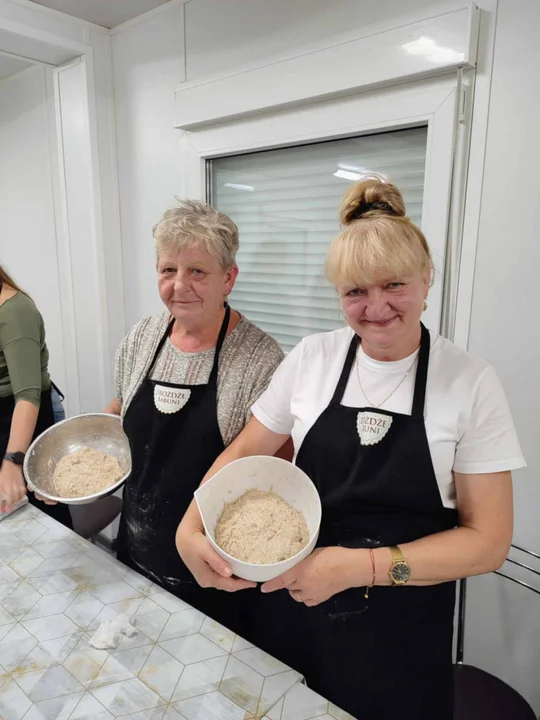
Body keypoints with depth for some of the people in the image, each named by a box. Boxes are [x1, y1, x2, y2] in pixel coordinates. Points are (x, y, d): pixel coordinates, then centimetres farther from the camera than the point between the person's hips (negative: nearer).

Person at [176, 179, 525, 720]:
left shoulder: (471, 382, -13)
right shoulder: (312, 358, -7)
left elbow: (488, 540, -12)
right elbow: (244, 453, 2)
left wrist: (358, 565, -22)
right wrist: (190, 528, -14)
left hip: (402, 635, -2)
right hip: (291, 615, 3)